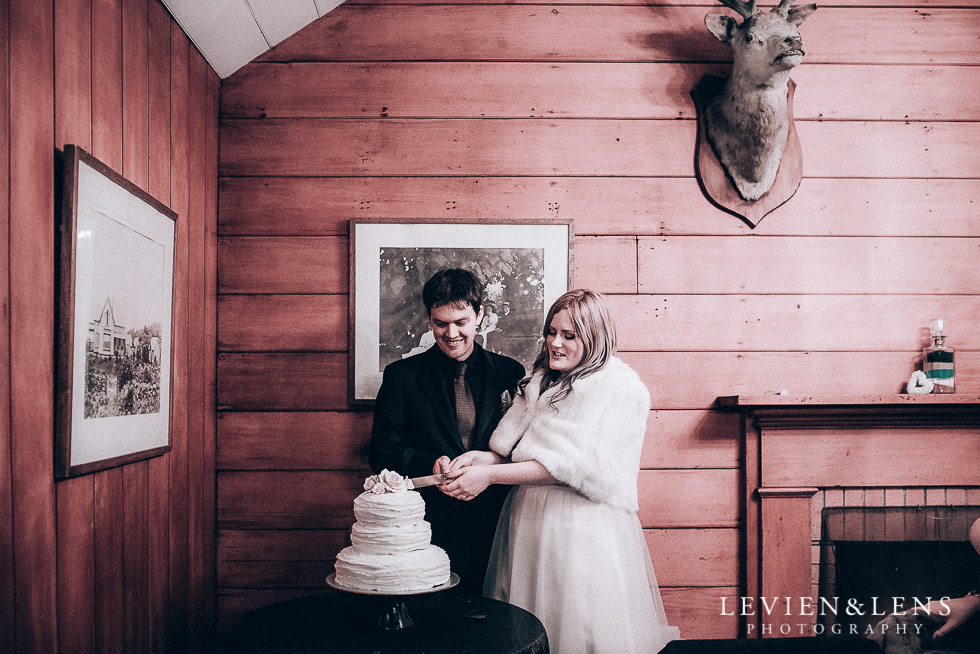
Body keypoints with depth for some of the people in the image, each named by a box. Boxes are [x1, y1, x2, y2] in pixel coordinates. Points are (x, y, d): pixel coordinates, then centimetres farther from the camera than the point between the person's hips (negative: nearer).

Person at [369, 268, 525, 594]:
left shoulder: (509, 373, 5)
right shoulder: (401, 376, 2)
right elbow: (382, 454, 1)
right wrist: (432, 464, -16)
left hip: (496, 530, 1)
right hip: (430, 530, -1)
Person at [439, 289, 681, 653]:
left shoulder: (623, 388, -9)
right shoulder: (540, 382, 13)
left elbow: (577, 465, -17)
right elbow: (515, 451, 12)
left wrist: (490, 474, -18)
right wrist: (480, 458, -10)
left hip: (584, 530, -6)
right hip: (527, 520, 6)